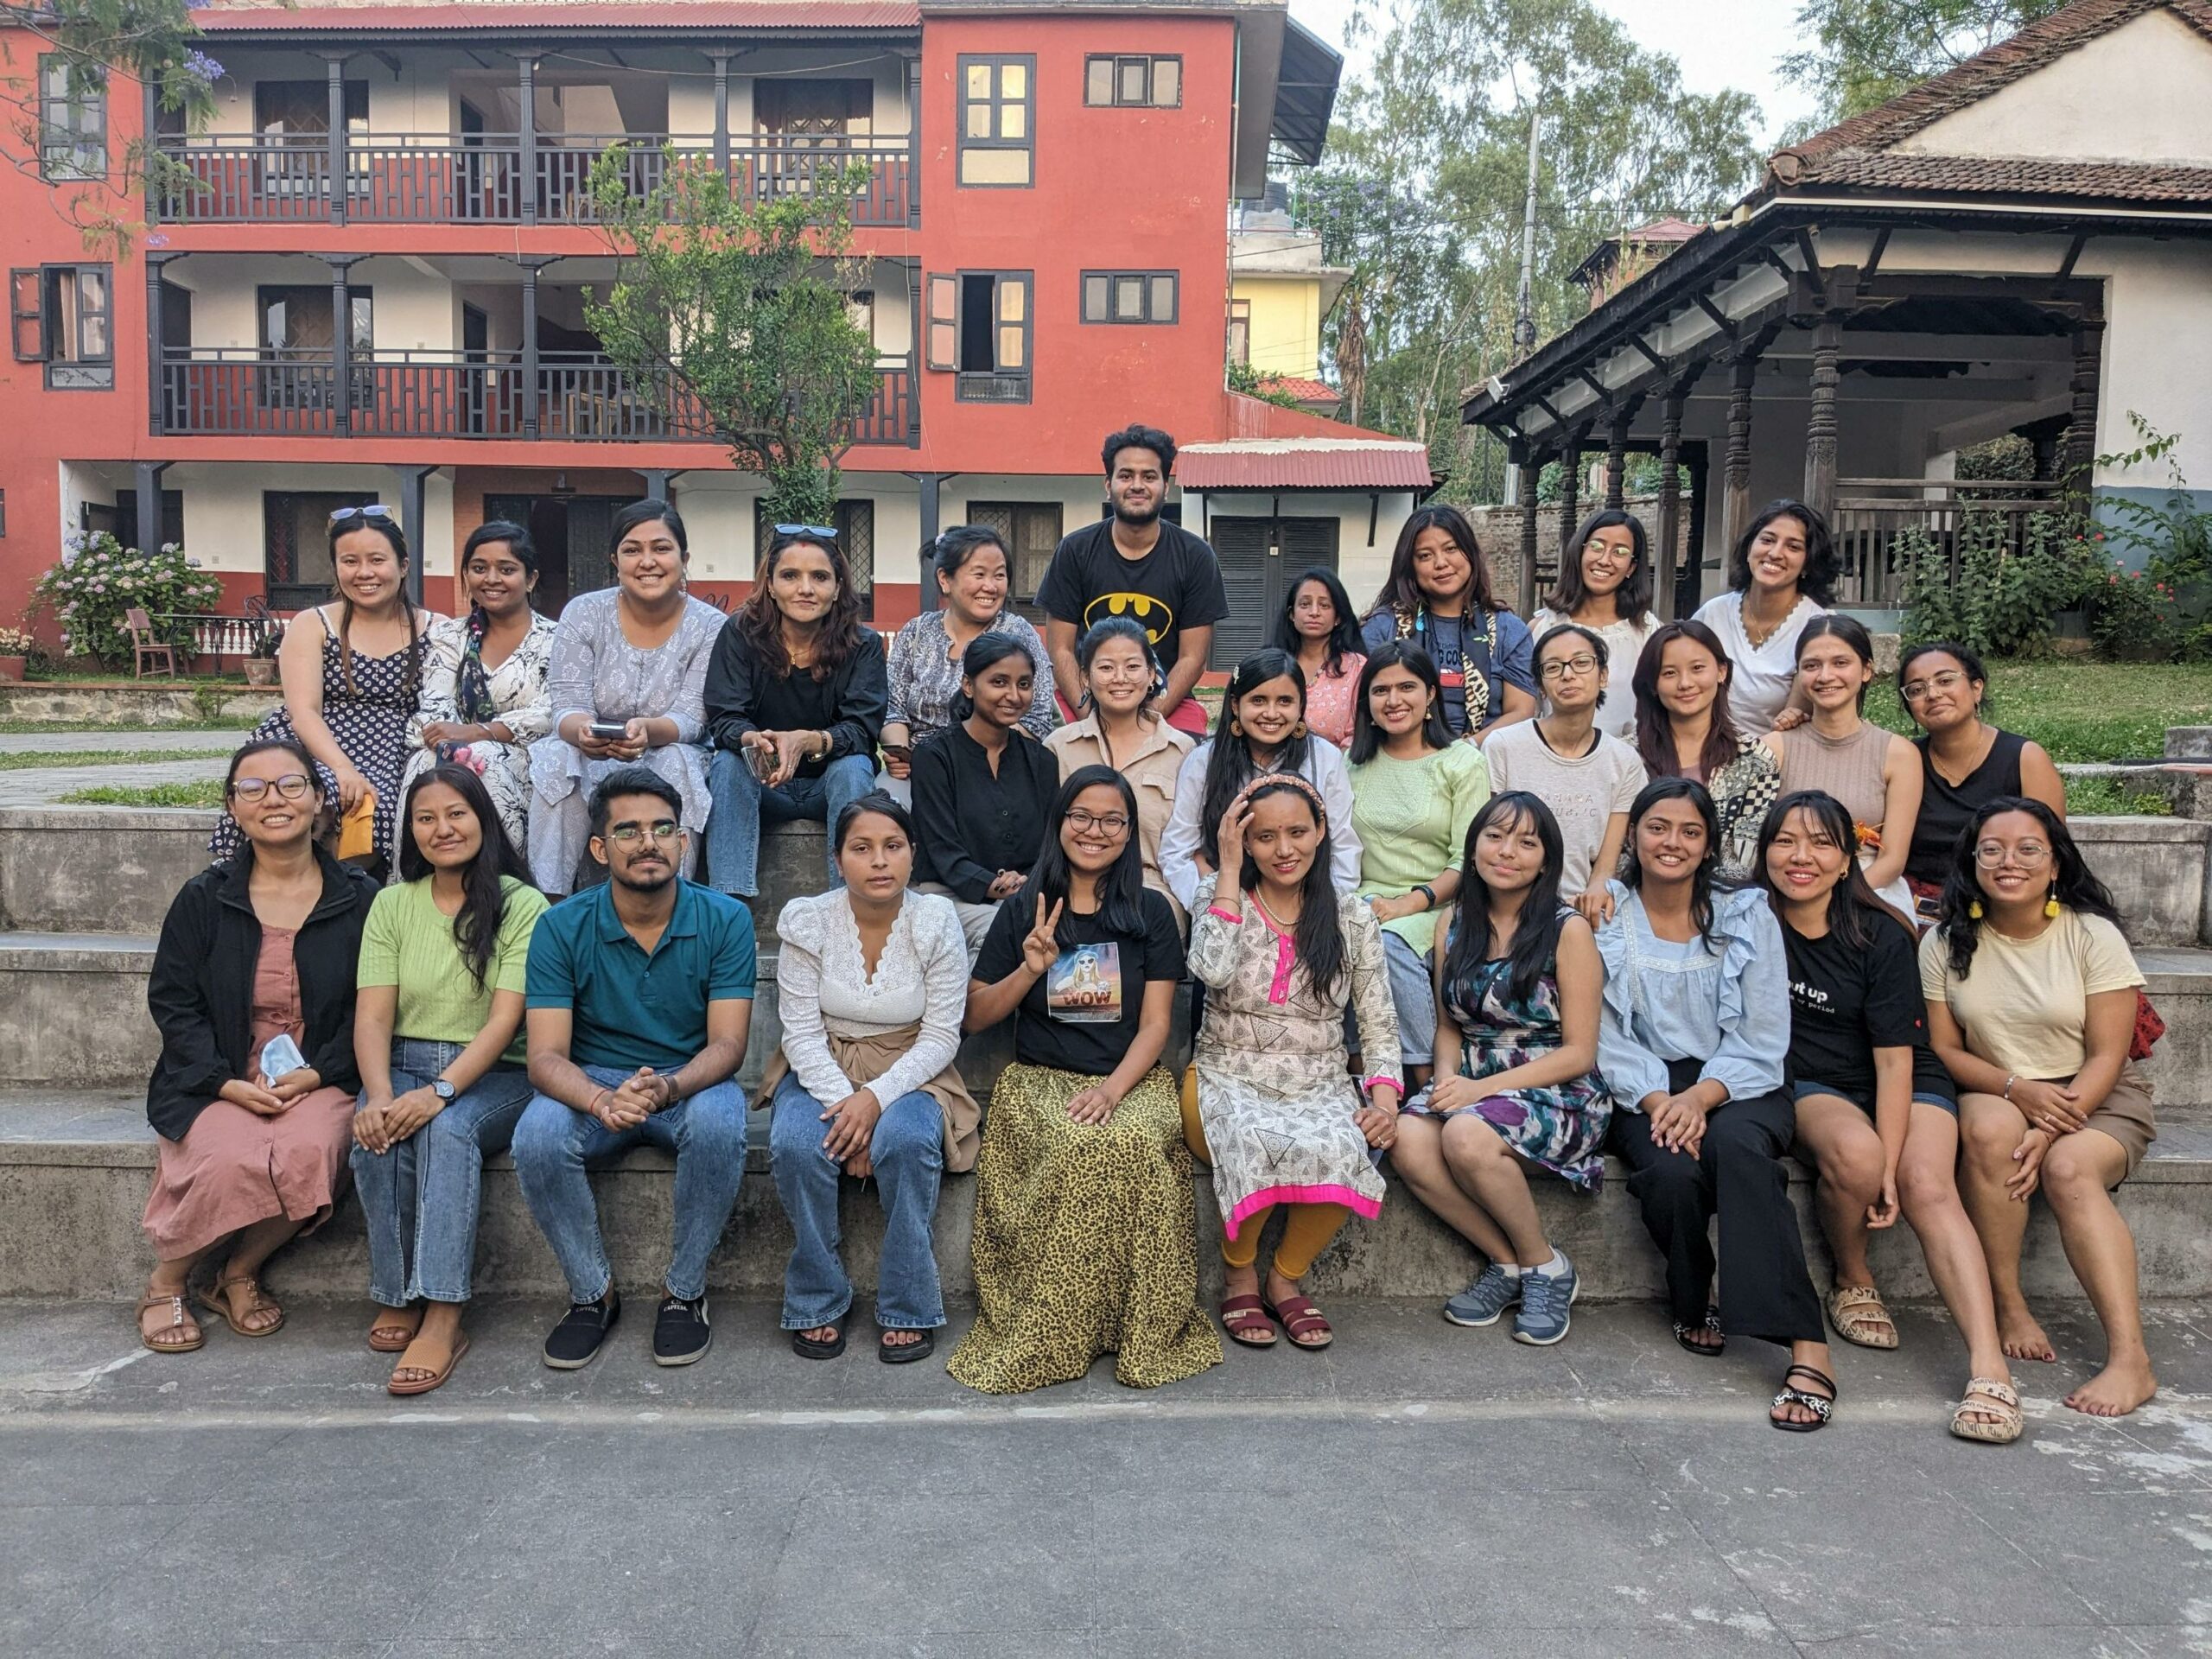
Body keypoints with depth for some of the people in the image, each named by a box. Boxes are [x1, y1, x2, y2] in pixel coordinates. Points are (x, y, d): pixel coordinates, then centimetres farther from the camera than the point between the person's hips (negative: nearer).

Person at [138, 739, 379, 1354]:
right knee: (231, 1160, -31)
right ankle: (165, 1284, 0)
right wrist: (229, 1083, -10)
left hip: (320, 1080, 0)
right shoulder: (203, 898, 6)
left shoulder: (360, 899, 4)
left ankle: (239, 1275, -3)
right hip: (220, 1084, 0)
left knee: (307, 1151, -33)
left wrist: (317, 1075, -11)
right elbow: (173, 1002, 5)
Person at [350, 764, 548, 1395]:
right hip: (404, 1066, 3)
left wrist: (440, 1091, -26)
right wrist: (380, 1095, -19)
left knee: (448, 1128, -34)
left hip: (493, 1075, -3)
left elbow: (505, 1019, -12)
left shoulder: (523, 905, -3)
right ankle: (396, 1296, -15)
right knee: (376, 1135, -29)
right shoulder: (392, 904, 9)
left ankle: (442, 1316, -35)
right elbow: (372, 1015, -1)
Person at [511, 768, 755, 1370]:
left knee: (719, 1123, -35)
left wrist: (670, 1087, -37)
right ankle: (593, 1293, -6)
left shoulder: (725, 920, -9)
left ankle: (685, 1292, -12)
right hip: (592, 1083, 1)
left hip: (692, 1083, -1)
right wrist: (602, 1101, -37)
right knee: (537, 1137, -31)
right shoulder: (562, 927, -8)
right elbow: (546, 1056, -14)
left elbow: (727, 1043, -14)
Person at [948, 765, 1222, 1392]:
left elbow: (1156, 1023, 1)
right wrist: (1029, 971, -9)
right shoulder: (1023, 910, 8)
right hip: (1040, 1081, 0)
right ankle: (1049, 1332, -19)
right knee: (1079, 1145, -34)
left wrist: (1112, 1088, -17)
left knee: (1134, 1142, -34)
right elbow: (975, 1017, 9)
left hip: (1131, 1080, 0)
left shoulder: (1151, 912, 7)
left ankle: (1140, 1328, -19)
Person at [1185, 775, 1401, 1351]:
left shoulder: (1352, 918, 8)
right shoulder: (1219, 896, 4)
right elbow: (1212, 970, -19)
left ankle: (1286, 1277, -5)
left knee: (1339, 1152, -34)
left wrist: (1385, 1096, -11)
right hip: (1230, 1080, -1)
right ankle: (1240, 1275, -6)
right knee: (1255, 1145, -37)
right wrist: (1230, 869, -12)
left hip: (1320, 1085, 2)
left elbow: (1379, 1027, 8)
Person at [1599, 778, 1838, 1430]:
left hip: (1737, 1085, 0)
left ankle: (1808, 1348, -37)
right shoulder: (1604, 921, 5)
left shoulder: (1747, 916, 5)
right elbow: (1609, 1040, -1)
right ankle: (1692, 1307, -3)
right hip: (1646, 1091, 0)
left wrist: (1701, 1098, -18)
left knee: (1737, 1147, -35)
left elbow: (1761, 1040, -2)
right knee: (1672, 1171, -32)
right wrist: (1658, 1101, -18)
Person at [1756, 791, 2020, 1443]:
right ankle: (1853, 1284, -6)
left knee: (1927, 1185, -28)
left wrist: (1890, 1169, -22)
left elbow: (1896, 1058, -12)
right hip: (1811, 1088, 0)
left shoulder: (1881, 936, -10)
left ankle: (1989, 1367, -37)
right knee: (1853, 1152, -33)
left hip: (1907, 1084, 0)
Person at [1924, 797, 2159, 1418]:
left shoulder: (2093, 936, -7)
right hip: (1995, 1093, 1)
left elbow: (2107, 1056, -9)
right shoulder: (1946, 942, -2)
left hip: (2096, 1095, -1)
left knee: (2069, 1170, -33)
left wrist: (2053, 1128, -24)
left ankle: (2129, 1358, -36)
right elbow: (1943, 1049, 0)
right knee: (1990, 1127, -34)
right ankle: (2008, 1308, -23)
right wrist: (2017, 1088, -19)